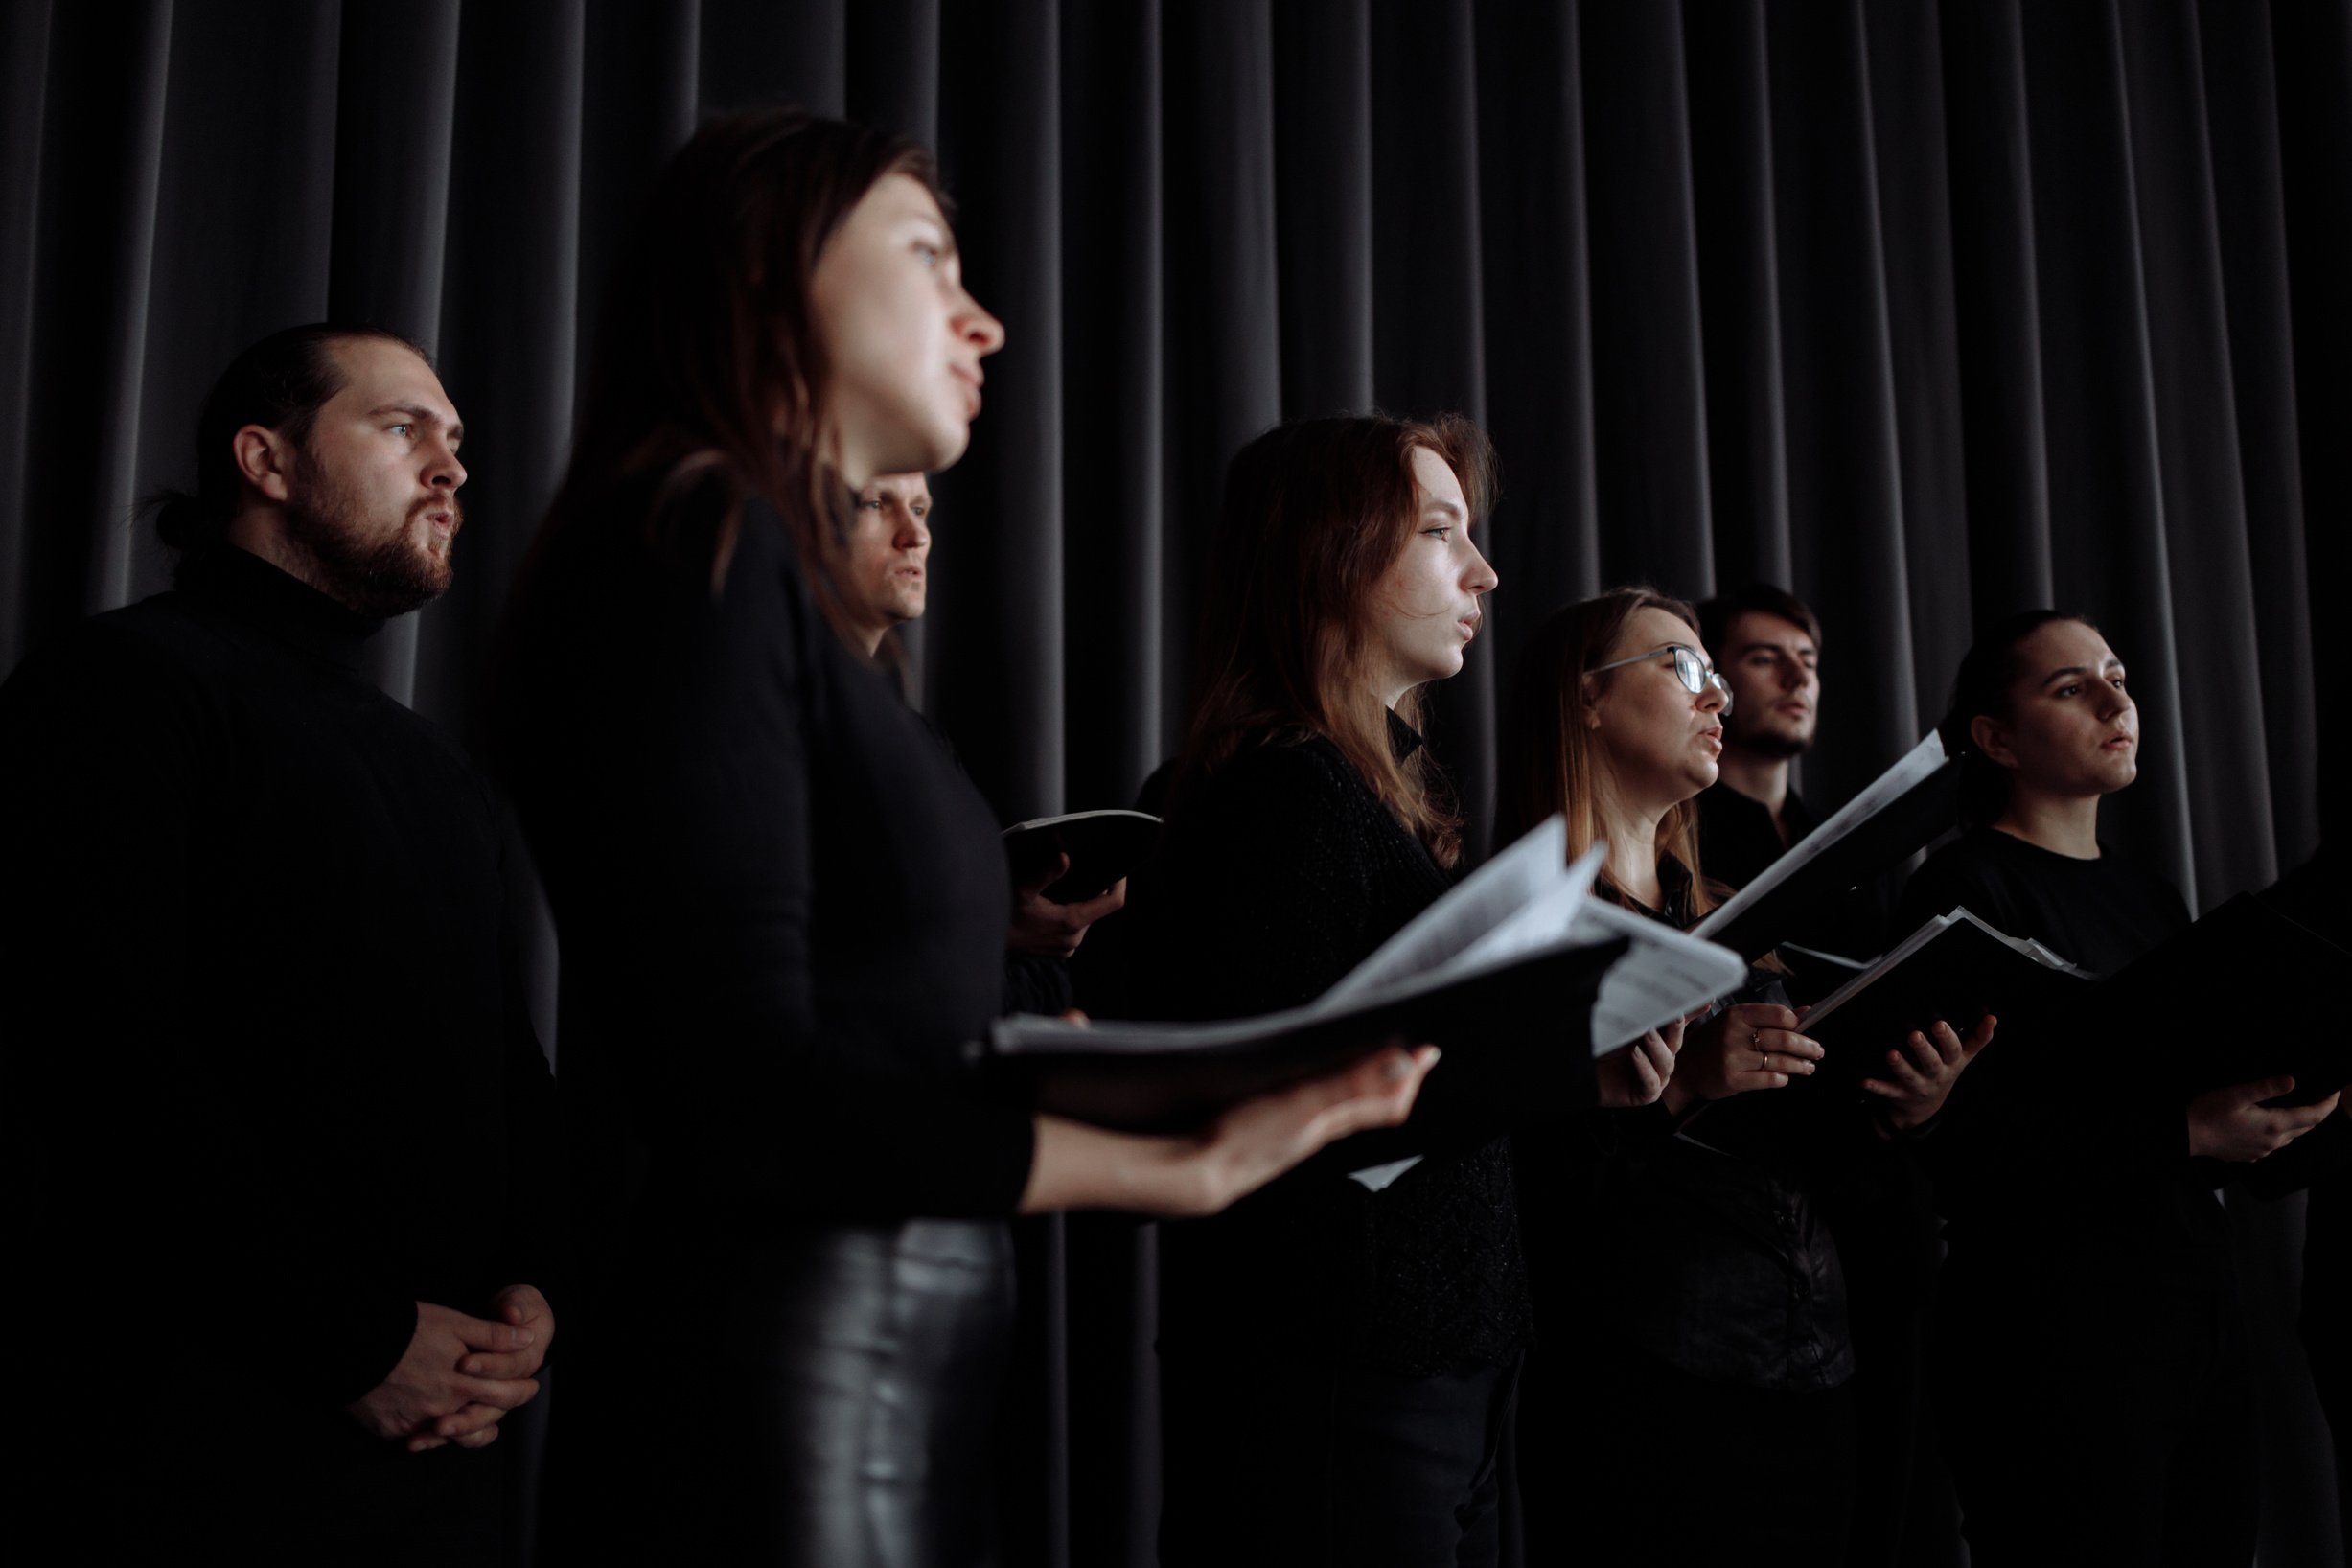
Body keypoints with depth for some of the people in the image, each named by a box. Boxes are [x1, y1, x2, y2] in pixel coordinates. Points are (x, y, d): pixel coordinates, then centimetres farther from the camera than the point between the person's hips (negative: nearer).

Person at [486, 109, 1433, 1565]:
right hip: (772, 1423, -8)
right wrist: (1187, 1167, -14)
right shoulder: (700, 541, -11)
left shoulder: (777, 573, 15)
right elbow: (747, 1092, -19)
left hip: (900, 1404, 8)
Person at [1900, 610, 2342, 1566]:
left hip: (2200, 1306, 7)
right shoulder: (1968, 887, -7)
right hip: (2055, 1322, -7)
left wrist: (2276, 1117, 0)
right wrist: (2183, 1135, -20)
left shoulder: (2149, 895, 17)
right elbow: (1961, 1137, -16)